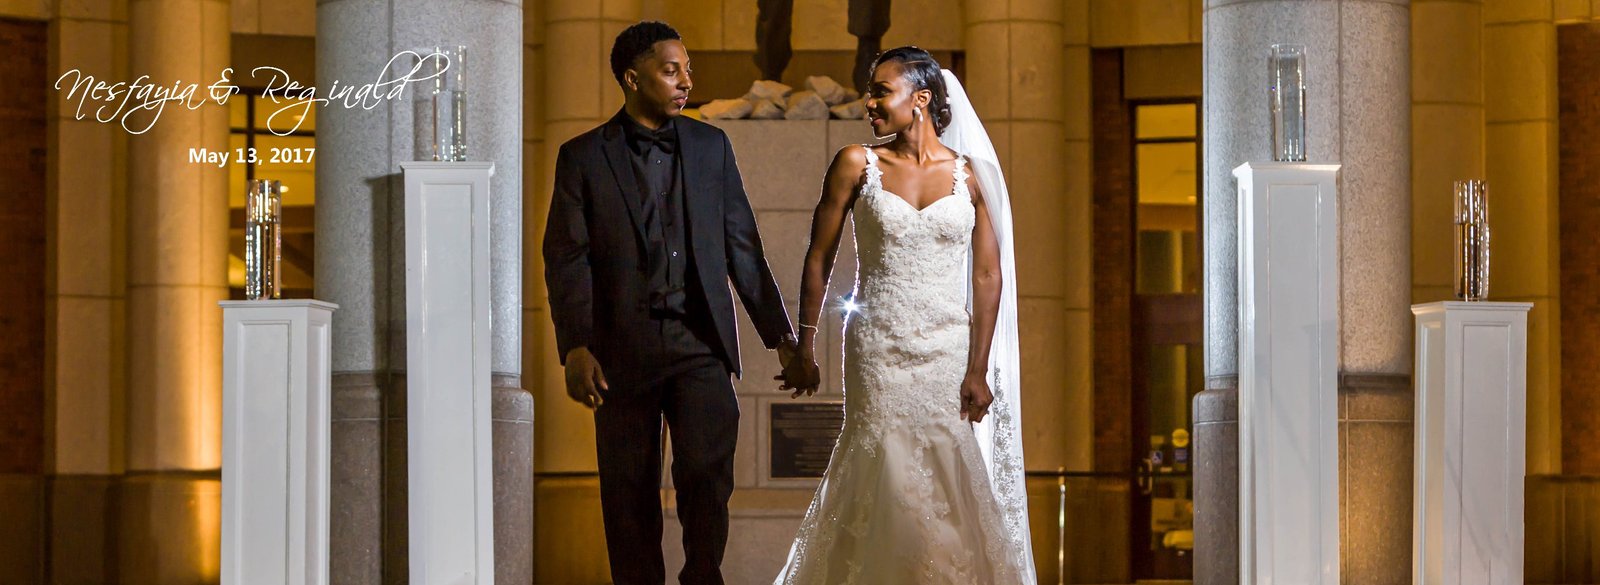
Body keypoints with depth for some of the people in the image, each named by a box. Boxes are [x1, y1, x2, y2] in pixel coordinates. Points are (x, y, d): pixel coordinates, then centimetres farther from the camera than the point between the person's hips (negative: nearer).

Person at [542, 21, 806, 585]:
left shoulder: (711, 146, 10)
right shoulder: (583, 157, 2)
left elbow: (741, 246, 12)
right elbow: (566, 259, -2)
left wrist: (779, 333, 9)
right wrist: (575, 348, -13)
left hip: (701, 344, 1)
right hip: (623, 350, -1)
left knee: (708, 476, -11)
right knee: (630, 496, 4)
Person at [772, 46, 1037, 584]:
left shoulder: (969, 174, 3)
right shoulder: (857, 165, 1)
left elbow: (988, 276, 2)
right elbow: (819, 259, 5)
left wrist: (978, 370, -3)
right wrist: (805, 349, 3)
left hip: (948, 351, 1)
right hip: (877, 351, -1)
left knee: (948, 483, -1)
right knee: (887, 483, -1)